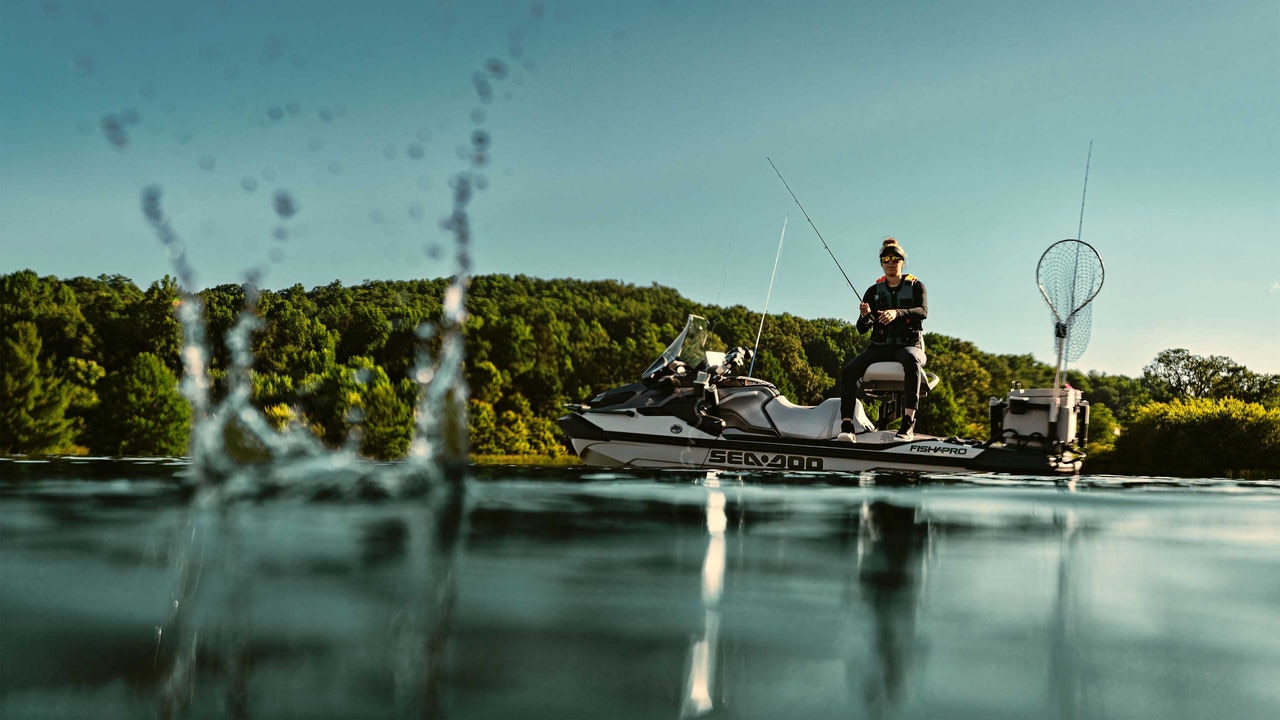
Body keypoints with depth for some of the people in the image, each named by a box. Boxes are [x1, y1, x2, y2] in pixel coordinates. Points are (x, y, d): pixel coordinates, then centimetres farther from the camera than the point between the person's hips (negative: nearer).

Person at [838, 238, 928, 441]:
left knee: (912, 360, -40)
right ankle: (846, 425, -30)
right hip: (880, 346, 3)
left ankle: (908, 423, -48)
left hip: (909, 345, -3)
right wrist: (865, 316, -18)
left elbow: (923, 311, -11)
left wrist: (897, 313, -30)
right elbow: (862, 329, 7)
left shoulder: (915, 286, 10)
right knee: (849, 370, -25)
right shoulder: (874, 291, 15)